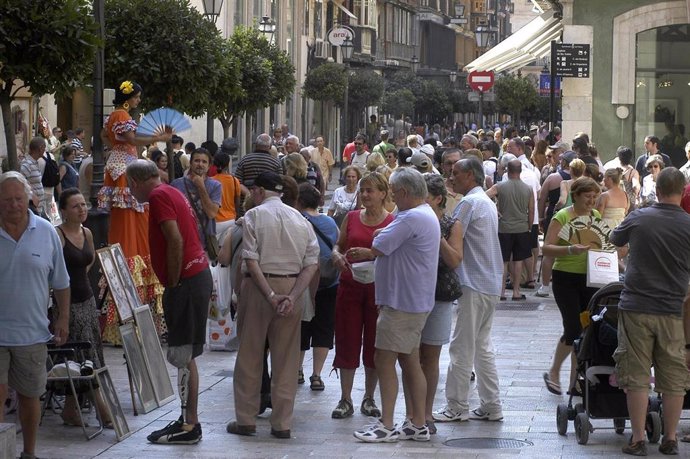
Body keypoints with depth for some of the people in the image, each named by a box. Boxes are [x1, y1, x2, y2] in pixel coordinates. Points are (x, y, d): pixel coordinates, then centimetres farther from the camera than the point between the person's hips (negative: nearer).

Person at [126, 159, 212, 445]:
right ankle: (188, 421, 17)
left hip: (186, 282, -10)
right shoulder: (173, 193, 18)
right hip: (199, 275, 10)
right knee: (185, 356, 13)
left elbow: (175, 241, -21)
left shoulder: (159, 196, -11)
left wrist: (173, 283, -13)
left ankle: (189, 426, -4)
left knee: (183, 356, -6)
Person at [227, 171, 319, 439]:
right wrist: (292, 297, -10)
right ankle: (282, 424, 9)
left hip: (259, 286, -3)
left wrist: (270, 295, -16)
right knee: (286, 360, 8)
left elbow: (251, 261, -15)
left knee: (249, 356, 8)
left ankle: (246, 420, 11)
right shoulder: (300, 220, 6)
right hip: (292, 287, 3)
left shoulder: (254, 216, -6)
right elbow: (312, 264, -3)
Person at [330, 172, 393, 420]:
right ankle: (345, 399, 7)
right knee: (347, 342, 2)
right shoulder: (351, 218, 8)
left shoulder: (393, 222, -3)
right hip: (350, 286, 3)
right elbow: (338, 245, 16)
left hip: (377, 288, -3)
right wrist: (337, 255, -7)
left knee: (374, 343, 4)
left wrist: (369, 253, -22)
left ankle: (369, 398, 17)